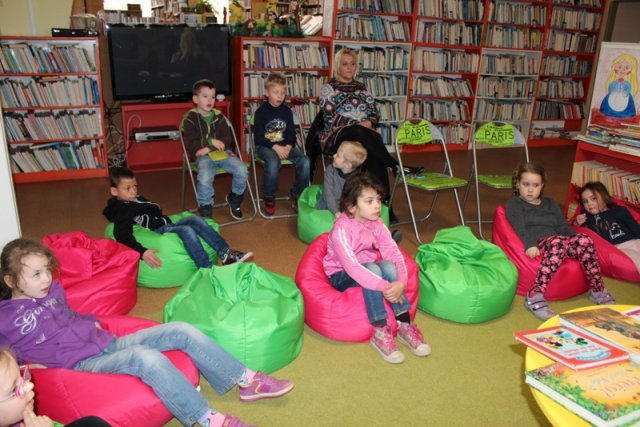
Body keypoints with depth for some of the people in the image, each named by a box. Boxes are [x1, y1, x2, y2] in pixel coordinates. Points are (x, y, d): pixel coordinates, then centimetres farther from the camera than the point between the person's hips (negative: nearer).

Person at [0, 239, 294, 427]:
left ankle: (246, 381, -6)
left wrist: (91, 322, 12)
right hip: (82, 365, -7)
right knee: (145, 357, -37)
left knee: (182, 331, -11)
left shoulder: (53, 290, 13)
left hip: (108, 343, 7)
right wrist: (28, 366, -10)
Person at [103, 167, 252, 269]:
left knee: (195, 220, -7)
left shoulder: (137, 199, 18)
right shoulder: (120, 211, -11)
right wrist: (143, 252, -41)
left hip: (167, 226, 9)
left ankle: (226, 254, -16)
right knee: (186, 230, -28)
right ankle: (207, 269, -37)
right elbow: (123, 236, -27)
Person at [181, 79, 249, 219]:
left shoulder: (219, 116, 12)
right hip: (203, 156, -4)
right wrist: (211, 142, -14)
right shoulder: (190, 118, 1)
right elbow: (190, 144, -6)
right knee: (205, 179, -34)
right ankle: (205, 211, -9)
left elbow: (227, 139, 4)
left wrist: (209, 148, -10)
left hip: (223, 152, 4)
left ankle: (234, 199, 9)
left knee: (242, 171, -20)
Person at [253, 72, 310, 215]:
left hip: (285, 146, 4)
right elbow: (258, 137, -7)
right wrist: (275, 147, -19)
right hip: (265, 146, -4)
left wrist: (288, 147, -13)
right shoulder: (261, 112, -3)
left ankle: (297, 193, 0)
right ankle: (269, 198, -15)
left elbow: (292, 133, 8)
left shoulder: (287, 111, 9)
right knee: (273, 162, -38)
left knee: (305, 161, -22)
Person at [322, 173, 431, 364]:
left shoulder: (377, 225, -7)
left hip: (363, 271, 5)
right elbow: (351, 267, -37)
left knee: (388, 266, -26)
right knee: (372, 268, -34)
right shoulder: (342, 230, -26)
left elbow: (395, 254, -14)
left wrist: (401, 283, -32)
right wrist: (384, 287, -42)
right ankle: (379, 332, -30)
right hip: (341, 276, -5)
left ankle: (404, 324, -21)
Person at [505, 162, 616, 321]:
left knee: (584, 240, -26)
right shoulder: (514, 204, 11)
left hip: (557, 243, 5)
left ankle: (597, 290, -15)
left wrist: (575, 243, 0)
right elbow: (520, 229, -5)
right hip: (536, 246, -5)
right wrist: (530, 245, -25)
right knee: (558, 242, -39)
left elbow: (563, 227, 20)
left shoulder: (550, 204, 30)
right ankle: (535, 296, -47)